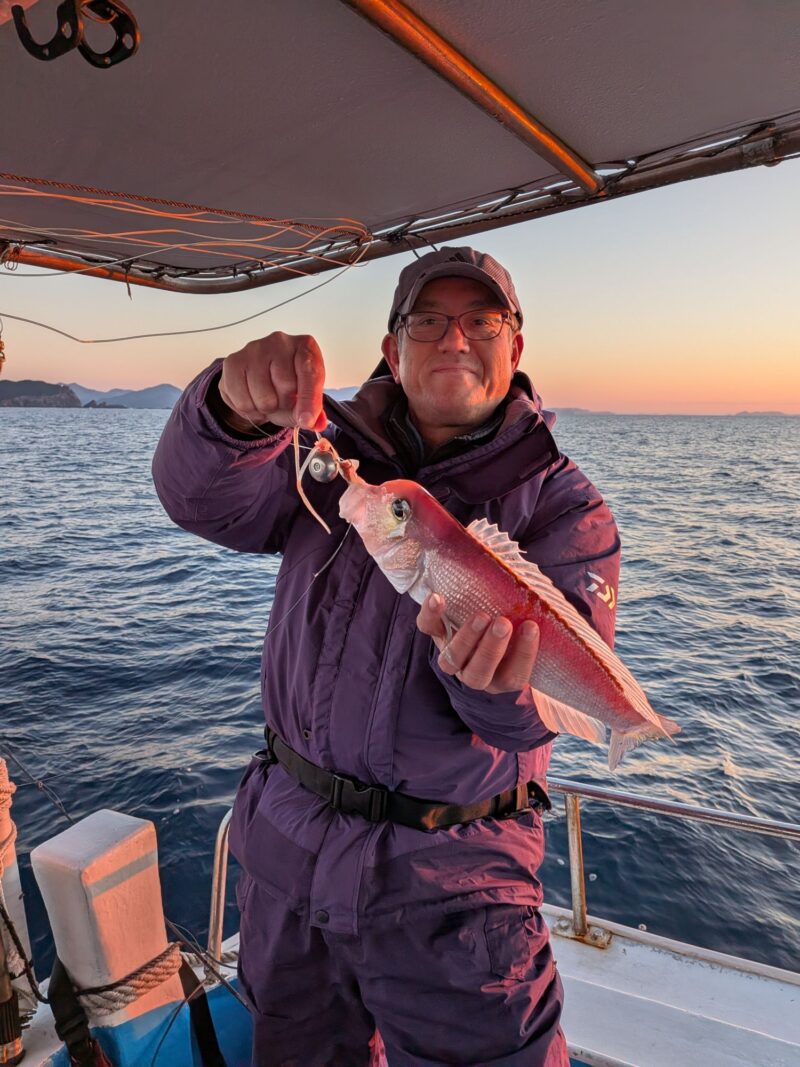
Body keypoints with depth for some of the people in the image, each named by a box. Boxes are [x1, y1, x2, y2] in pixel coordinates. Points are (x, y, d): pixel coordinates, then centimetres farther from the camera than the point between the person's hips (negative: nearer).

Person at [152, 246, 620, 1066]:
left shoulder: (563, 507, -8)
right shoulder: (336, 452, 1)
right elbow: (204, 501, -14)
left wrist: (494, 680, -43)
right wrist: (234, 412, -36)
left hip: (449, 875, -3)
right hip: (289, 836, 4)